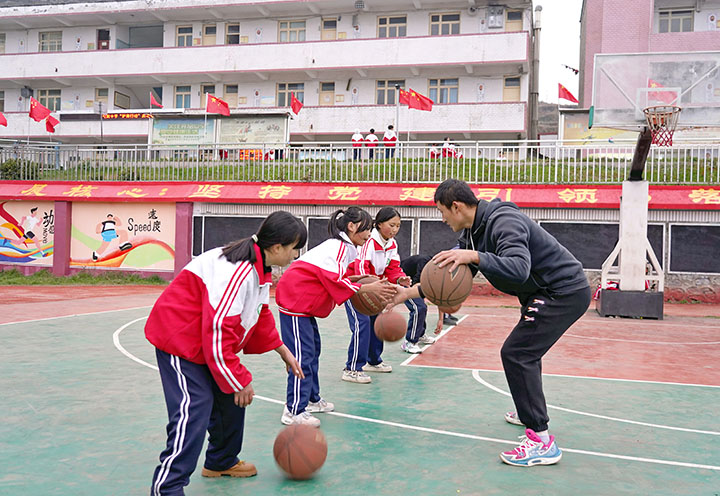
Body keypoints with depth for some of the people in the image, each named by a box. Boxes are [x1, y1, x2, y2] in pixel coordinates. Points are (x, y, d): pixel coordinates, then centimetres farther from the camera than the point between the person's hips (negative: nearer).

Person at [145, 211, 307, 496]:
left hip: (211, 342, 11)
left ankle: (221, 462, 38)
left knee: (231, 400, 17)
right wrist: (240, 380, -21)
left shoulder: (259, 267, 2)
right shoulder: (236, 271, -31)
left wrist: (282, 350, 18)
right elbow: (218, 329, -30)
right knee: (193, 413, -17)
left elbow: (260, 315, 18)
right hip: (180, 340, -10)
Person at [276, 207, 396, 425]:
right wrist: (369, 288, -23)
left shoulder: (342, 246, 15)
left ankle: (311, 399, 29)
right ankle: (294, 411, -8)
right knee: (303, 354, -11)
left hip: (303, 301, 11)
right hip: (295, 299, -11)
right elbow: (337, 281, -24)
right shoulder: (339, 246, -16)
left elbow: (335, 280, 14)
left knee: (312, 349, 17)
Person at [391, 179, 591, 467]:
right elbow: (450, 275, 11)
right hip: (547, 292, 11)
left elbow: (519, 267, -40)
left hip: (565, 292, -11)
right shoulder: (471, 233, 7)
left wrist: (473, 256, -45)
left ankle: (541, 441, -13)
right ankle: (529, 412, 45)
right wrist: (409, 292, 6)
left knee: (516, 354, -15)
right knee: (525, 350, 24)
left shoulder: (503, 222, -25)